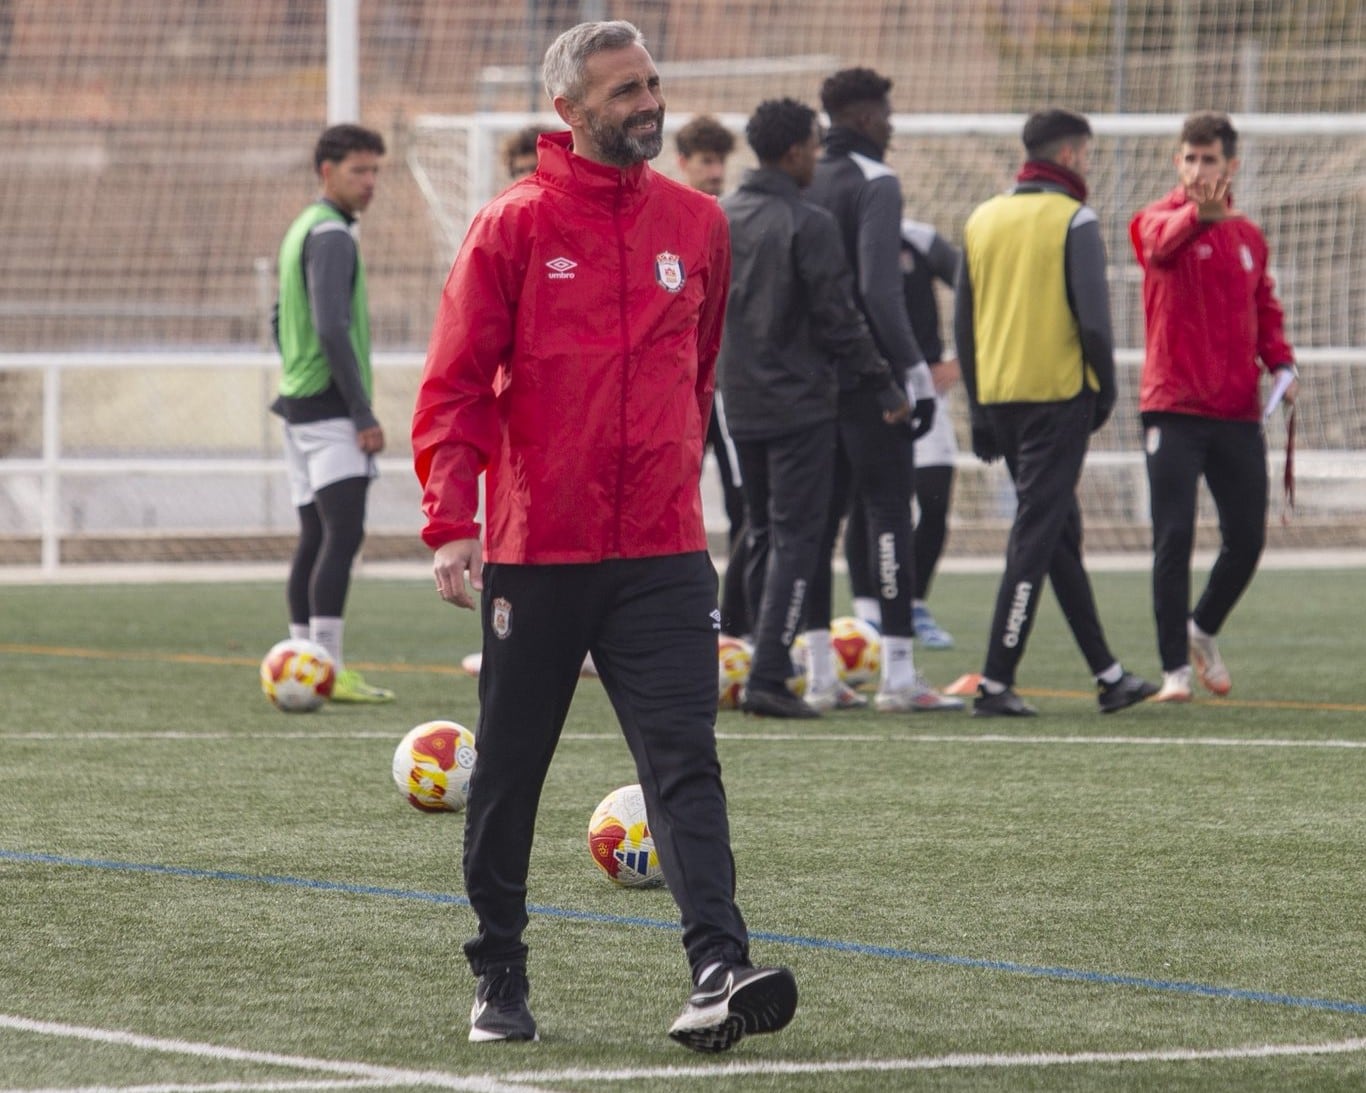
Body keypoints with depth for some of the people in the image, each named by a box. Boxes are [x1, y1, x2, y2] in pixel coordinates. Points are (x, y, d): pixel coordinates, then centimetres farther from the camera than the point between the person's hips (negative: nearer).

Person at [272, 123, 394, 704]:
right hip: (330, 408, -10)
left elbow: (282, 323, 25)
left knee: (315, 538, 10)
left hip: (298, 406, 10)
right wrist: (363, 414, -19)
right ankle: (329, 670, -19)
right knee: (343, 534, -14)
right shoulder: (332, 236, -12)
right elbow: (332, 329, -21)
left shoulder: (298, 231, 19)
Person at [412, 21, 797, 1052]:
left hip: (663, 552, 2)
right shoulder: (514, 225, -3)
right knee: (509, 774, 9)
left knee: (685, 763, -11)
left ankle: (719, 974, -21)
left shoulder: (696, 224, 7)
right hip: (536, 551, -2)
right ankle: (500, 979, 23)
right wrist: (451, 522, -15)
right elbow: (456, 385, -5)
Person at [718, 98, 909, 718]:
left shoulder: (719, 219, 8)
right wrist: (884, 386, -7)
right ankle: (769, 678, -12)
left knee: (763, 534, 15)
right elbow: (838, 319, -14)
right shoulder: (809, 225, -13)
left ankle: (769, 667, 16)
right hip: (799, 404, -7)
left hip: (741, 403, 7)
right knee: (796, 538, -5)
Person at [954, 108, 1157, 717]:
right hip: (1056, 395, -7)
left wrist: (979, 407, 17)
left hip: (997, 397, 7)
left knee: (1060, 533, 15)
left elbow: (963, 321, 13)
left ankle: (1108, 676, 21)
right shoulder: (1072, 220, -8)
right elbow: (1092, 317, -14)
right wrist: (1104, 391, -1)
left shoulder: (983, 219, 11)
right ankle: (996, 684, -10)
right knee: (1036, 537, -4)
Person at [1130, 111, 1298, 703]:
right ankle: (1175, 666, -2)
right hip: (1173, 410, -5)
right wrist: (1199, 212, -51)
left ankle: (1203, 630, 32)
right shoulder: (1158, 219, -5)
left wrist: (1281, 364, 3)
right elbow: (1160, 243, -30)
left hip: (1238, 414, 5)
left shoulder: (1249, 237, 12)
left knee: (1247, 539, 6)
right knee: (1174, 537, -9)